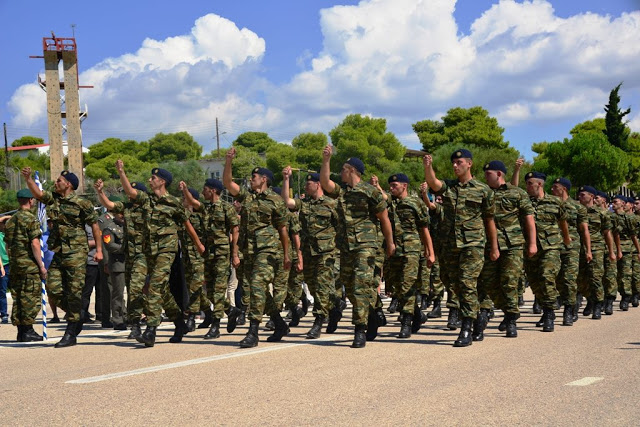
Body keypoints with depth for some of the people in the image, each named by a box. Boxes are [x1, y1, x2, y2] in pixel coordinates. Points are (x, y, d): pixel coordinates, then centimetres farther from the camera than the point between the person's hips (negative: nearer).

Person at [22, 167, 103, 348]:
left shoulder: (82, 204, -5)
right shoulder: (53, 199, 12)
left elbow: (94, 225, -2)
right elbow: (37, 193, 3)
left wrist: (99, 249, -5)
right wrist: (28, 178, -14)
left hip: (76, 252, -7)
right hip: (59, 252, 7)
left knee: (74, 292, -5)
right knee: (53, 289, 1)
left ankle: (71, 334, -1)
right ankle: (78, 315, 23)